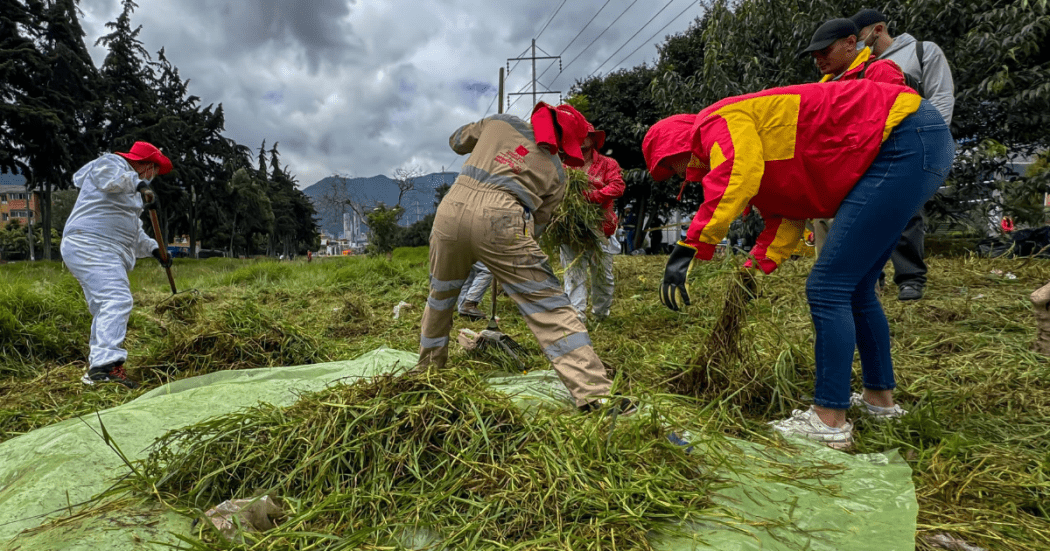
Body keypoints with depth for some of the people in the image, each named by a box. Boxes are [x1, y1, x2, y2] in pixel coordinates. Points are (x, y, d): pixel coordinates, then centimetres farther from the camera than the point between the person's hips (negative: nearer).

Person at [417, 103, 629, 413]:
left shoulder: (500, 122, 23)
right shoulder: (555, 171, 17)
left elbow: (457, 141, 37)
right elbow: (537, 225, 18)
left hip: (450, 210, 4)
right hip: (498, 223, -3)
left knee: (440, 296, 26)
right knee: (549, 307, -1)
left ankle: (428, 367, 44)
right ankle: (594, 394, -6)